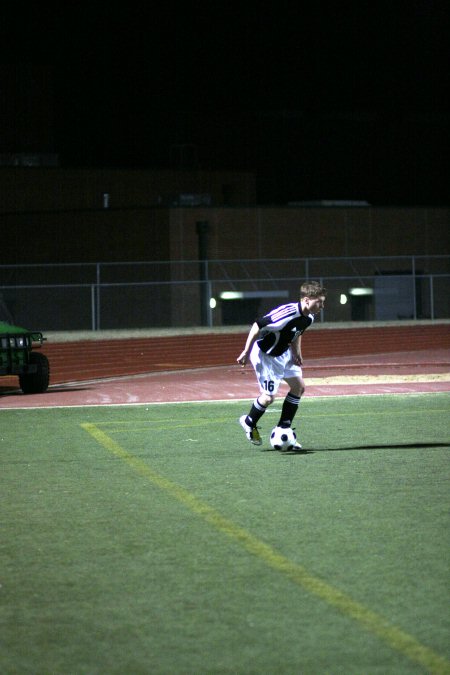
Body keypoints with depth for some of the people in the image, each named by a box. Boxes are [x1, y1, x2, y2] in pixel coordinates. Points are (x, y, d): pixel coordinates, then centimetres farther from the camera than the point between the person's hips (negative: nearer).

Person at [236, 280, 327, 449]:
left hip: (283, 353, 9)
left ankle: (283, 429, 16)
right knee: (269, 396, -10)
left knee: (299, 386, 7)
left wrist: (297, 352, 2)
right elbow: (257, 326, -28)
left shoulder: (308, 318, -6)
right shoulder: (287, 314, -34)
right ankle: (249, 423, 19)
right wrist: (246, 352, -23)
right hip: (264, 354, -9)